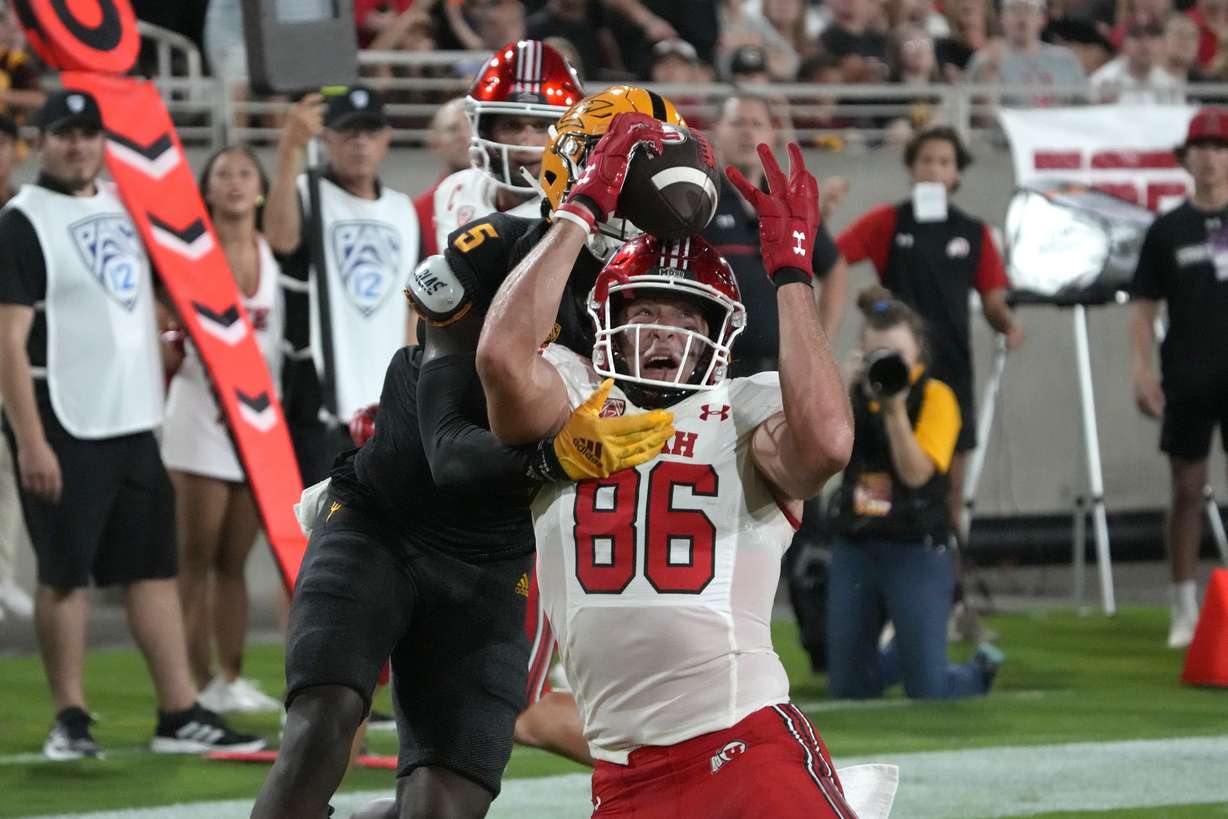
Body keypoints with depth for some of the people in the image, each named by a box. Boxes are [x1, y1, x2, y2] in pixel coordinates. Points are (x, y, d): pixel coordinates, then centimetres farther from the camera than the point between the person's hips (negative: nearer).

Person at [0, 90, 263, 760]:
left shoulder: (124, 207, 12)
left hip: (133, 422, 7)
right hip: (63, 428, -7)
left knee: (155, 567, 7)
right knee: (65, 573, -1)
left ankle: (180, 716, 9)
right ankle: (70, 721, 6)